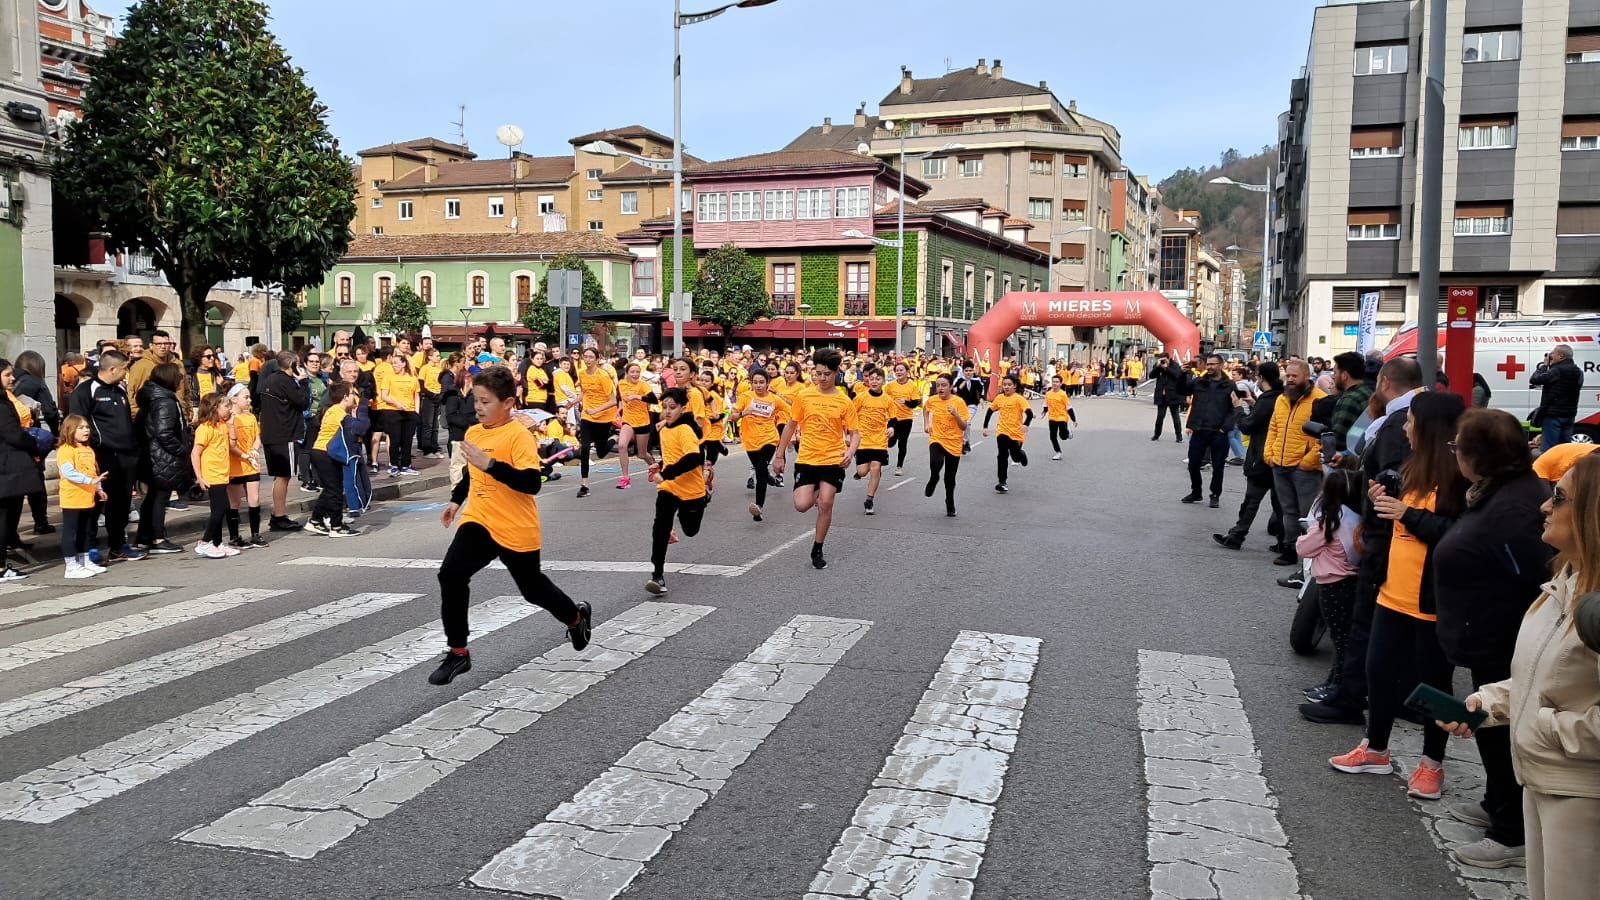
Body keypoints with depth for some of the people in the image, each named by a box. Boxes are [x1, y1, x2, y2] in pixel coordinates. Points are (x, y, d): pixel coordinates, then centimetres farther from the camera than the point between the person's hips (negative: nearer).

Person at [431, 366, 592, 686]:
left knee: (533, 588, 13)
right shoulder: (472, 433, 4)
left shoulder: (519, 435, -18)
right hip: (478, 521, 5)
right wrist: (456, 500, 22)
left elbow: (532, 483, -29)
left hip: (516, 530, -5)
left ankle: (577, 616, 46)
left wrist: (490, 463, -34)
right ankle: (458, 654, -3)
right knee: (450, 575, -16)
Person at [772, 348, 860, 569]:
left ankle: (817, 551, 14)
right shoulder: (803, 397, 0)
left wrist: (850, 452, -20)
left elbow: (855, 433, 0)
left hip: (833, 461, -1)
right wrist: (779, 456, 10)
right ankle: (816, 495, 27)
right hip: (806, 460, 1)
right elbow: (790, 426, 10)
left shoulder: (844, 401, -2)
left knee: (825, 504, -5)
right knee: (801, 505, -10)